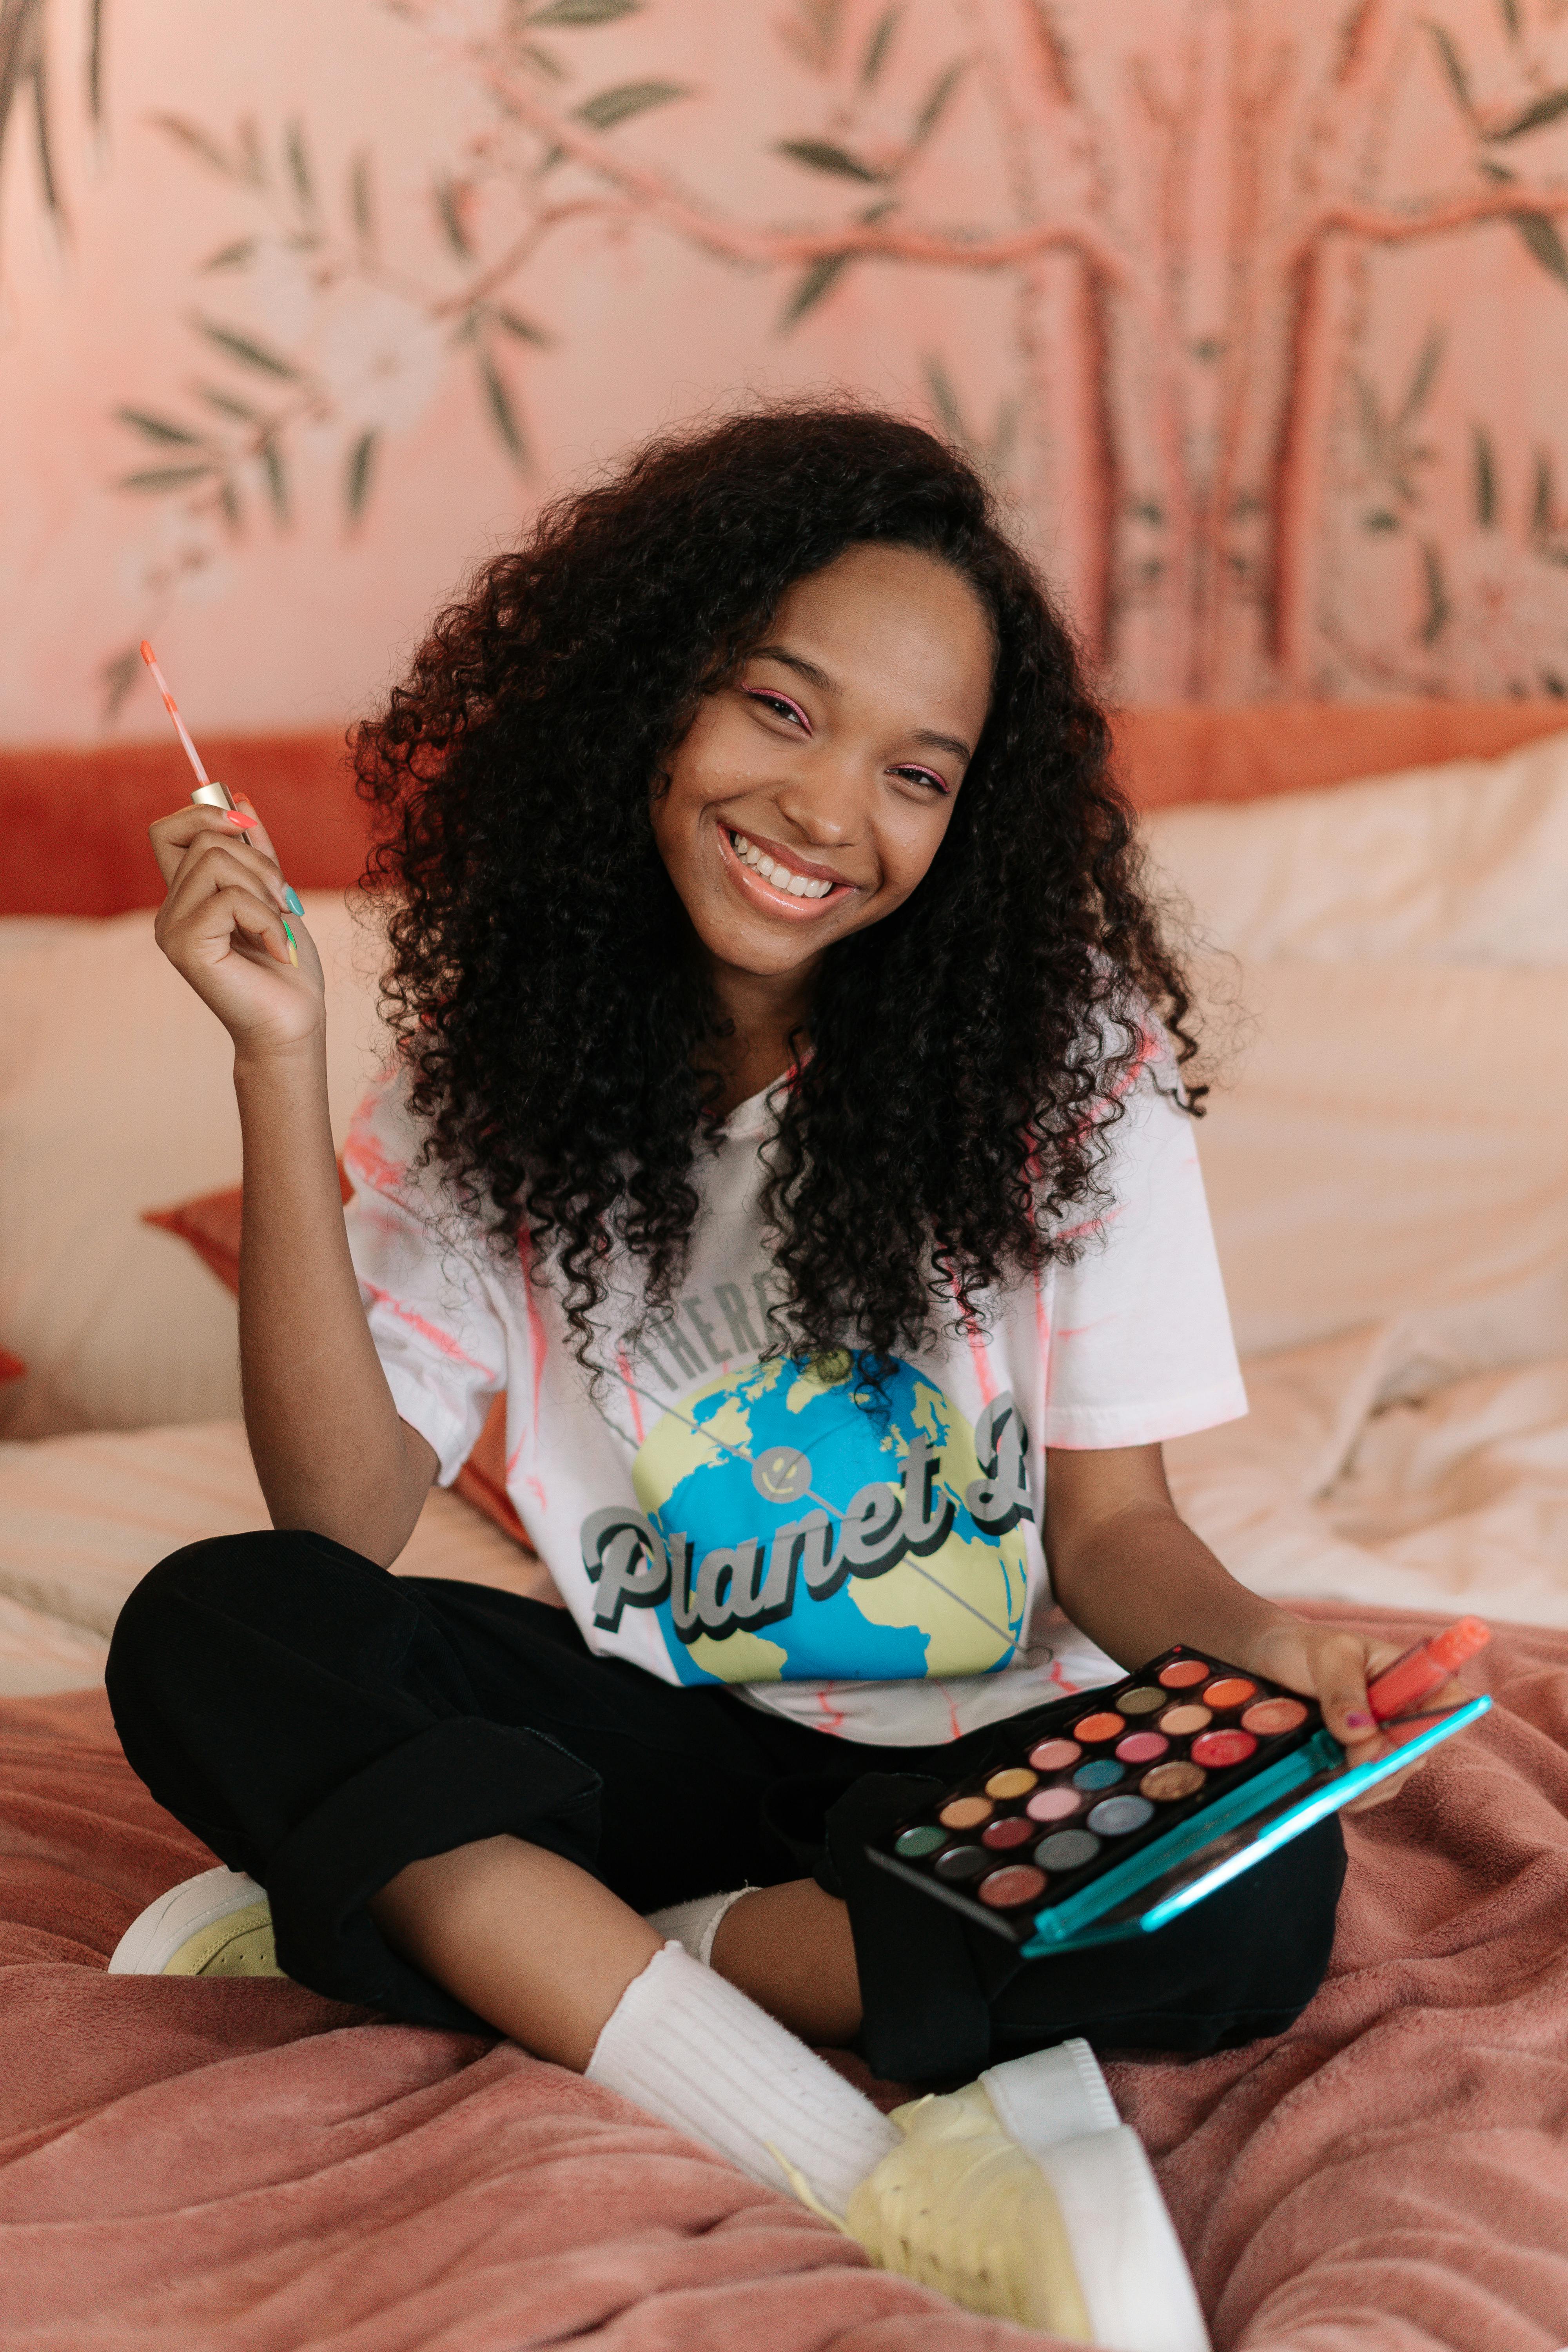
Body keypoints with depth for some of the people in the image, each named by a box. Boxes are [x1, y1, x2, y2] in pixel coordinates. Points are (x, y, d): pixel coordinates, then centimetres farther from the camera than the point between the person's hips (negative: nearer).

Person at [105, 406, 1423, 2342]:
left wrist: (1253, 1644, -28)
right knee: (212, 1628, -23)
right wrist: (279, 1062, -17)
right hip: (650, 1732, 2)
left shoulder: (1063, 1045, -7)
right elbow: (344, 1515, -10)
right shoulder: (505, 1048, -3)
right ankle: (860, 2188, -32)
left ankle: (416, 1932, -20)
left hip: (972, 1758, -1)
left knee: (1248, 1893, -32)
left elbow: (1111, 1523, -4)